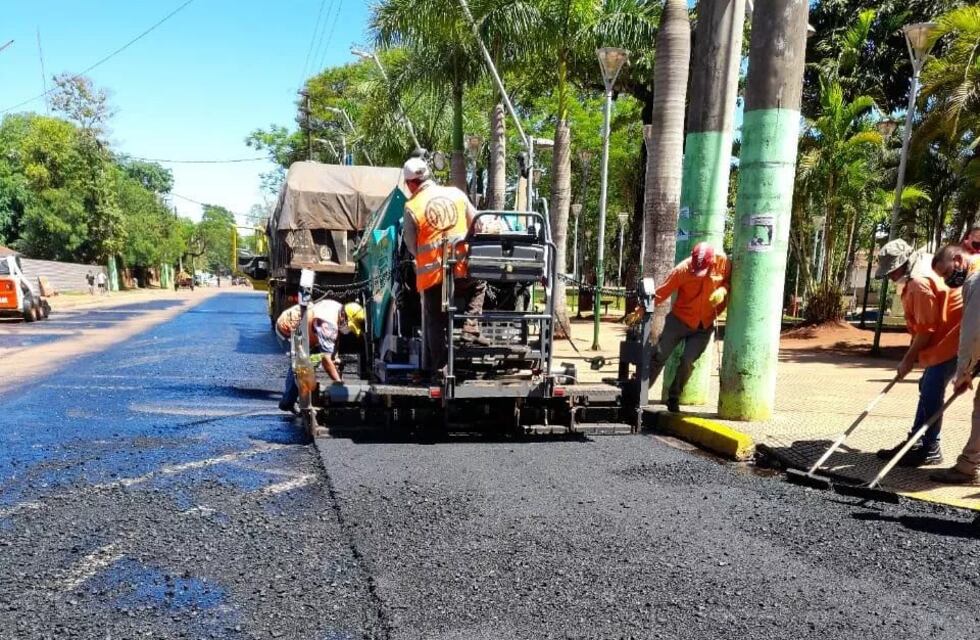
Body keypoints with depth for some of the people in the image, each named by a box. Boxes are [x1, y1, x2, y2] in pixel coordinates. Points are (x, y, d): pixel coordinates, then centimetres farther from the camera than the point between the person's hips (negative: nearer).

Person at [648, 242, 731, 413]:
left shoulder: (723, 262, -14)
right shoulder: (683, 269, -20)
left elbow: (730, 281, 3)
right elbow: (661, 293, -17)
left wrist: (723, 291, -20)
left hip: (704, 325, 1)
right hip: (680, 319, -1)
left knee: (688, 361, -7)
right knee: (659, 356, -3)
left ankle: (674, 397, 14)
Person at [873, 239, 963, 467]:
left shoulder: (920, 282, -24)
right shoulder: (919, 272, 10)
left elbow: (925, 330, -21)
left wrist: (908, 359, -10)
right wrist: (912, 355, 15)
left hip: (952, 338, -11)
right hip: (944, 336, 11)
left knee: (931, 392, -8)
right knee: (927, 389, 13)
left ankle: (930, 449, 1)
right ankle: (916, 441, 21)